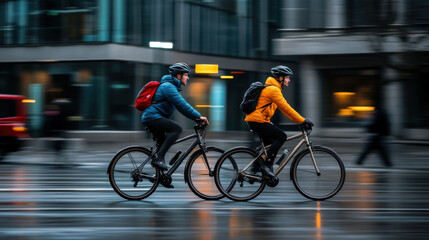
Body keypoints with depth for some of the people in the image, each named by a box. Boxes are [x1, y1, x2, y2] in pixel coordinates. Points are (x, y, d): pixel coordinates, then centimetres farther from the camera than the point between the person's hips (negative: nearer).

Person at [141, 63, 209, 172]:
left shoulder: (172, 87, 21)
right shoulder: (168, 87, -14)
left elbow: (182, 106, 22)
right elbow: (182, 105, -22)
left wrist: (196, 117, 11)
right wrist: (198, 116, -21)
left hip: (150, 118, 11)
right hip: (153, 117, -11)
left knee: (163, 143, 18)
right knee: (176, 129, -24)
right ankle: (159, 158, -28)